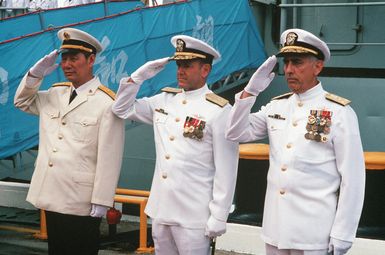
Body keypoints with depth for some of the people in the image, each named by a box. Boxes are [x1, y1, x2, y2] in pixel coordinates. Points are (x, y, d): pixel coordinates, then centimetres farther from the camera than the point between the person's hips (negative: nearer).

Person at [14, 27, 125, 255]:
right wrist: (35, 74, 7)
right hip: (52, 198, 7)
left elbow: (109, 157, -14)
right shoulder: (55, 94, 11)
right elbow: (23, 102, 26)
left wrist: (101, 202, -15)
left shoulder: (107, 103, -11)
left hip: (82, 205, -7)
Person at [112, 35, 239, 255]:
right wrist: (139, 76, 5)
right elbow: (123, 109, 19)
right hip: (160, 210, 6)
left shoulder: (220, 111, -8)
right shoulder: (164, 100, 10)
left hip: (193, 217, -6)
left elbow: (226, 170, -10)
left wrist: (219, 216, -12)